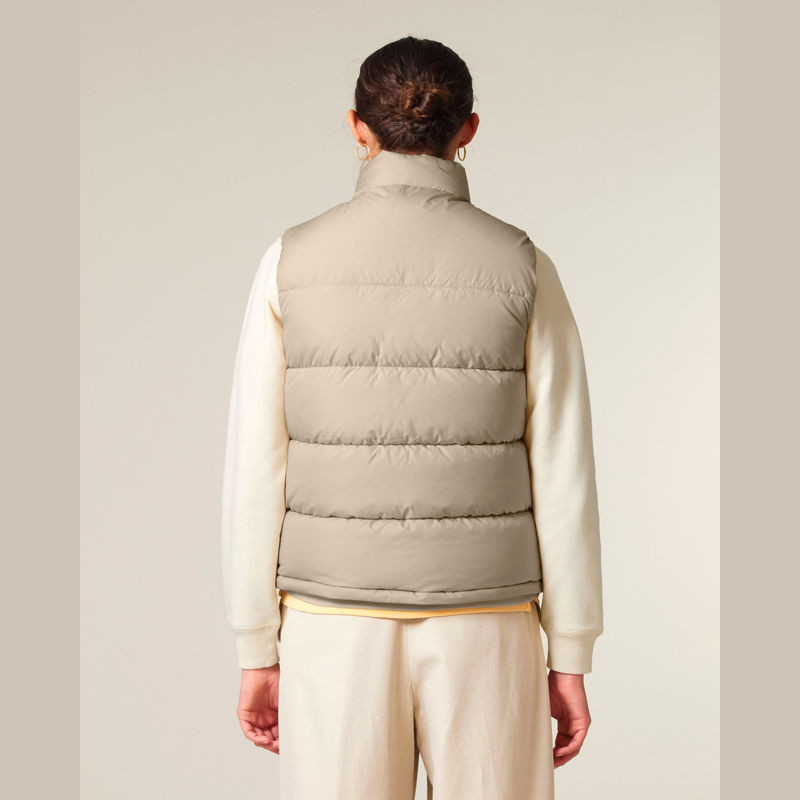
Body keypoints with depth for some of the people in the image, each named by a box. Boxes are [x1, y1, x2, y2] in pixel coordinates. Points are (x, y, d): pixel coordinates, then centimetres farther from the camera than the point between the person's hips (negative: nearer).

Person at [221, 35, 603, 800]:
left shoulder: (291, 263, -4)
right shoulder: (523, 269, -5)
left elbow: (255, 476, -5)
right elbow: (562, 481, -6)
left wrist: (257, 655, 3)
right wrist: (570, 660, 2)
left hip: (339, 634, 1)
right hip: (482, 636, 0)